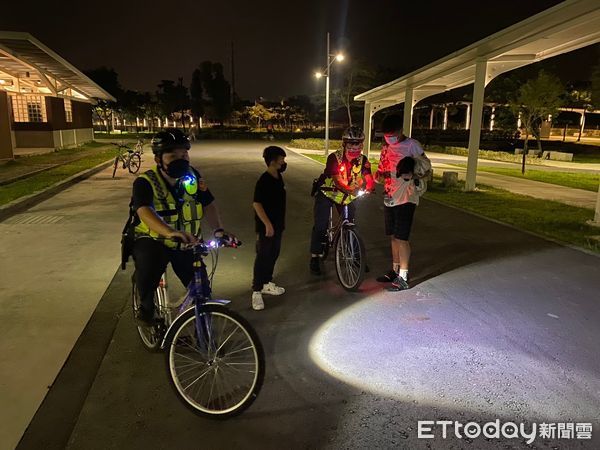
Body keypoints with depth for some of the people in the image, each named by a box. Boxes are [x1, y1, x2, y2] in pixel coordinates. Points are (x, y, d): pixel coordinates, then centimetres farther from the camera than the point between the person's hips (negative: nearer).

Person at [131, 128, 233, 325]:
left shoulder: (192, 176, -6)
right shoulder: (145, 182, -19)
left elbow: (208, 205, -6)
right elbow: (145, 212, -36)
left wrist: (218, 229, -26)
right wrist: (170, 232, -56)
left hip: (184, 244, 4)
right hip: (153, 241, -3)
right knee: (148, 262, -36)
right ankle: (146, 306, -6)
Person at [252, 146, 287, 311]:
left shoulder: (278, 178, 7)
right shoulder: (264, 181, -19)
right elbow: (257, 204, -22)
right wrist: (267, 224, -24)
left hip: (277, 225, 9)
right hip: (266, 226, -9)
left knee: (273, 255, 17)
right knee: (263, 257, -3)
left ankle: (267, 283, 32)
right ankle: (256, 291, 6)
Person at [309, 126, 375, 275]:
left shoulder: (363, 160, -13)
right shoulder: (334, 158, -25)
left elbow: (369, 179, -24)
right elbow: (337, 180, -38)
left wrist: (368, 187, -48)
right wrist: (350, 190, -56)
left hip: (347, 196, 4)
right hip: (327, 193, -3)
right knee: (320, 226, -9)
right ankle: (315, 258, 4)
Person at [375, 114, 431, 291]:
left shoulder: (412, 145, -7)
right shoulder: (387, 147, 12)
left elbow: (426, 168, -7)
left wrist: (412, 174, -26)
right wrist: (379, 175, -2)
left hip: (405, 198, -7)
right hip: (389, 198, 7)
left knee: (401, 238, -6)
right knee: (393, 236, 14)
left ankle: (403, 278, 2)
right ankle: (395, 270, 28)